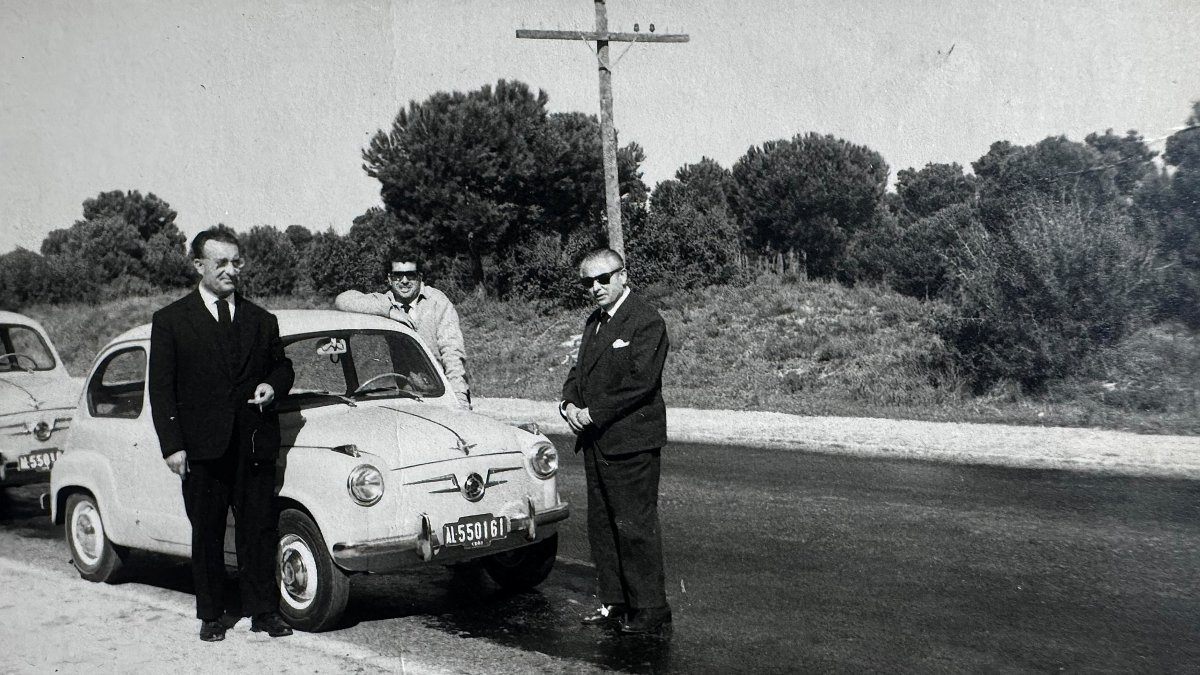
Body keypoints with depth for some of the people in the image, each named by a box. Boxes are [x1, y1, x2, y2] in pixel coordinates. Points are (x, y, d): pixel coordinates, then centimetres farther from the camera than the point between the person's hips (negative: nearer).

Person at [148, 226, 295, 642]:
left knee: (260, 529, 4)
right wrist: (172, 445, -9)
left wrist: (273, 386, -2)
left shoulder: (261, 320, 11)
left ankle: (263, 611, 14)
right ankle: (212, 615, 19)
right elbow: (161, 389, -1)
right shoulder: (170, 321, 2)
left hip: (255, 443, 2)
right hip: (201, 447, -2)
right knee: (207, 532, 8)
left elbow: (282, 366, 22)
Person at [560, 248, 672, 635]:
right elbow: (580, 370, 20)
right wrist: (570, 403, -1)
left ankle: (651, 612, 5)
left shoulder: (646, 322, -11)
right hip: (596, 442, 9)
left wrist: (593, 414, -16)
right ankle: (614, 604, 23)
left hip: (630, 443, -9)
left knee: (635, 527, -5)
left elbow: (640, 381, -19)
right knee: (601, 526, 13)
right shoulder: (594, 322, 16)